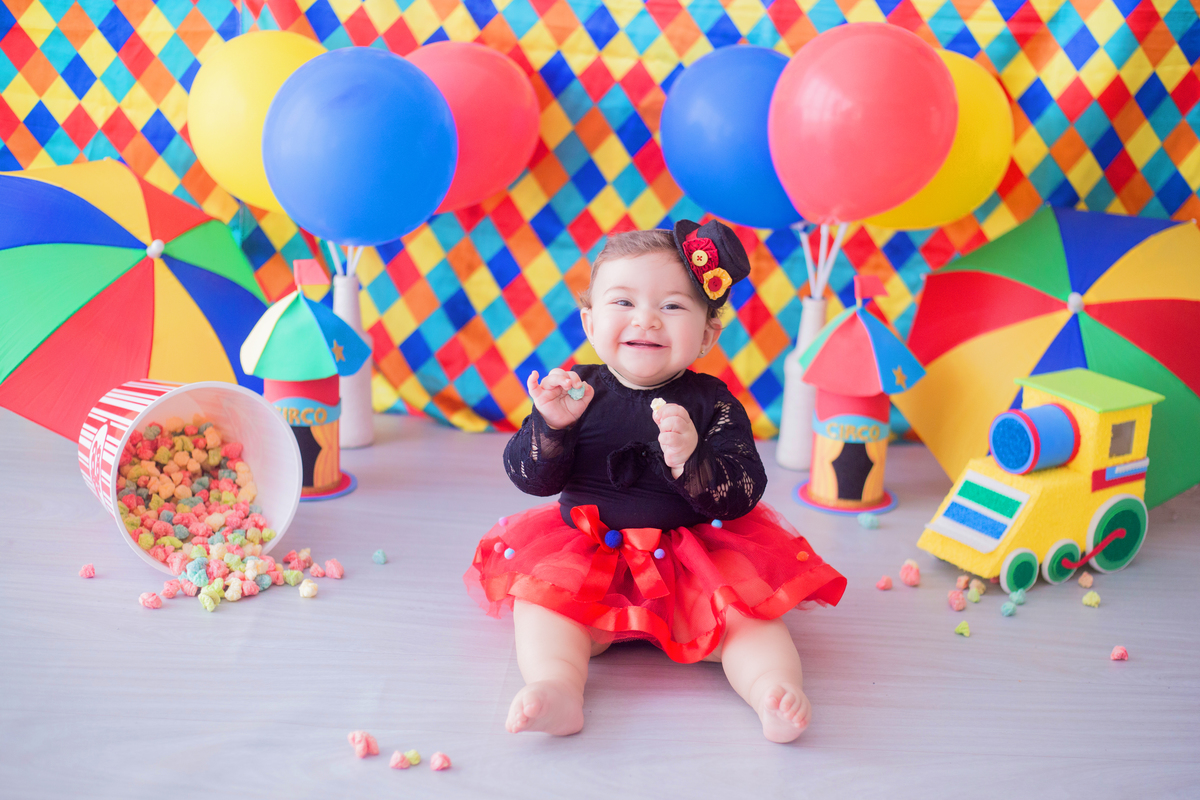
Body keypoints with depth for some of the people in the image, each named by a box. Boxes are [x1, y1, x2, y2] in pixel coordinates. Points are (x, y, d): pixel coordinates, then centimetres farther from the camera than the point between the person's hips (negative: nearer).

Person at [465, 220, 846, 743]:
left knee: (745, 615, -21)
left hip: (697, 559, -1)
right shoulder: (575, 392, -2)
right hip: (587, 558, 1)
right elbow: (531, 478, -4)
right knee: (542, 600, -20)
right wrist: (551, 425, -23)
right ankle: (557, 689, -31)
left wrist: (691, 460, -33)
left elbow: (741, 495, -14)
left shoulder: (713, 405, -6)